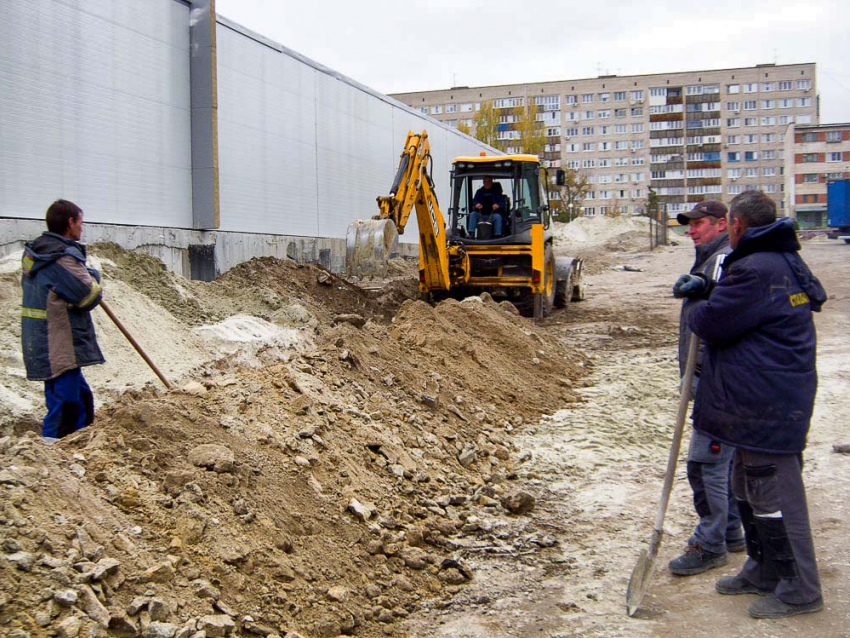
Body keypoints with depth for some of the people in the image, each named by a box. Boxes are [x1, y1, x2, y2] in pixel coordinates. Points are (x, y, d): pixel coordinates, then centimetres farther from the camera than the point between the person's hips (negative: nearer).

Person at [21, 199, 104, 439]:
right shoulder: (64, 258, -20)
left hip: (40, 345, 10)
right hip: (60, 350, -10)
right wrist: (93, 276, 3)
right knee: (63, 410, -4)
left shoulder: (33, 254, 10)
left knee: (82, 400, 21)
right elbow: (89, 296, -19)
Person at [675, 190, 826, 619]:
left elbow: (711, 323, -18)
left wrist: (699, 306, 4)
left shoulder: (756, 270, -21)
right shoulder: (785, 263, 14)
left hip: (765, 404, -11)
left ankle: (799, 589, 9)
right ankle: (765, 571, 34)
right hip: (764, 401, 11)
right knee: (749, 488, 21)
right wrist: (708, 291, 10)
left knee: (773, 495, -1)